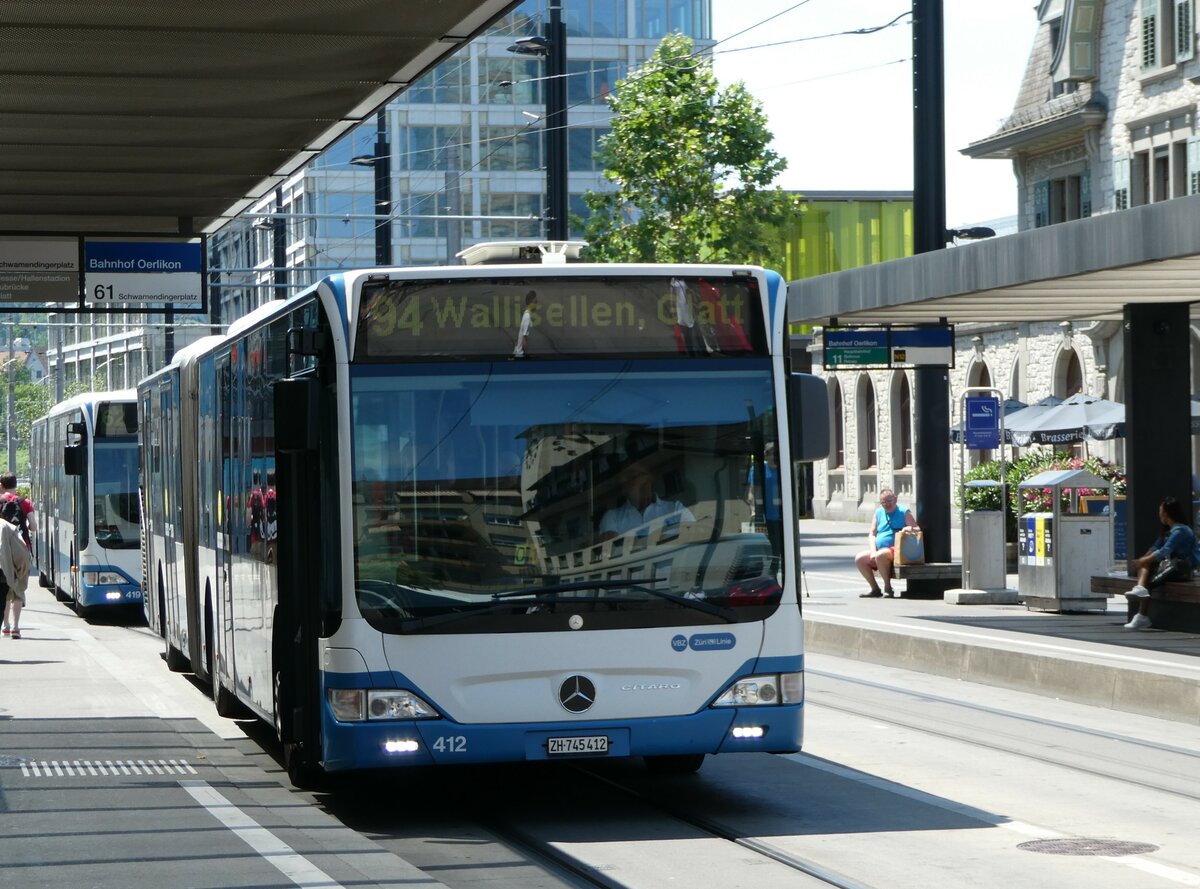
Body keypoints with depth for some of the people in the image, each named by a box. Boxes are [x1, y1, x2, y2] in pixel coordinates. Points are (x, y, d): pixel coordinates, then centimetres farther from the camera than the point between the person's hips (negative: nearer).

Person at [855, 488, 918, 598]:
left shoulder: (904, 512, 2)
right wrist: (873, 552, -5)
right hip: (879, 550, 7)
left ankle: (888, 587, -19)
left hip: (897, 550, -7)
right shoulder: (878, 513, 16)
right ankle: (875, 589, -2)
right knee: (859, 559, -11)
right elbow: (872, 535, 12)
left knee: (880, 555, -34)